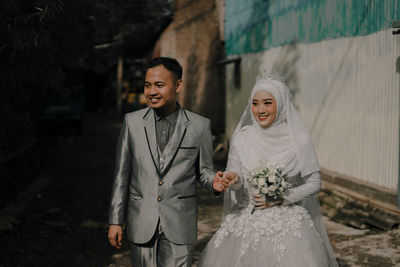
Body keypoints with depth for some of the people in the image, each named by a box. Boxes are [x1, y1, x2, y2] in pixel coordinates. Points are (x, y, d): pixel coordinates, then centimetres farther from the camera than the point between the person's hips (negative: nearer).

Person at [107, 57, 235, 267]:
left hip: (179, 225, -1)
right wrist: (115, 221, 4)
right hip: (141, 224, 1)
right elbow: (122, 175, 5)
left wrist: (214, 182, -16)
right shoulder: (132, 122, 2)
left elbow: (203, 170, 8)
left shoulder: (199, 126, -1)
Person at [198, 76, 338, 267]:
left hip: (288, 225, -1)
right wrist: (232, 180, -17)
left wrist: (281, 198, -10)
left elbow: (314, 183, 1)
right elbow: (236, 183, 6)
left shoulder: (299, 139, -5)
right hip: (248, 225, 2)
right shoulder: (241, 139, 0)